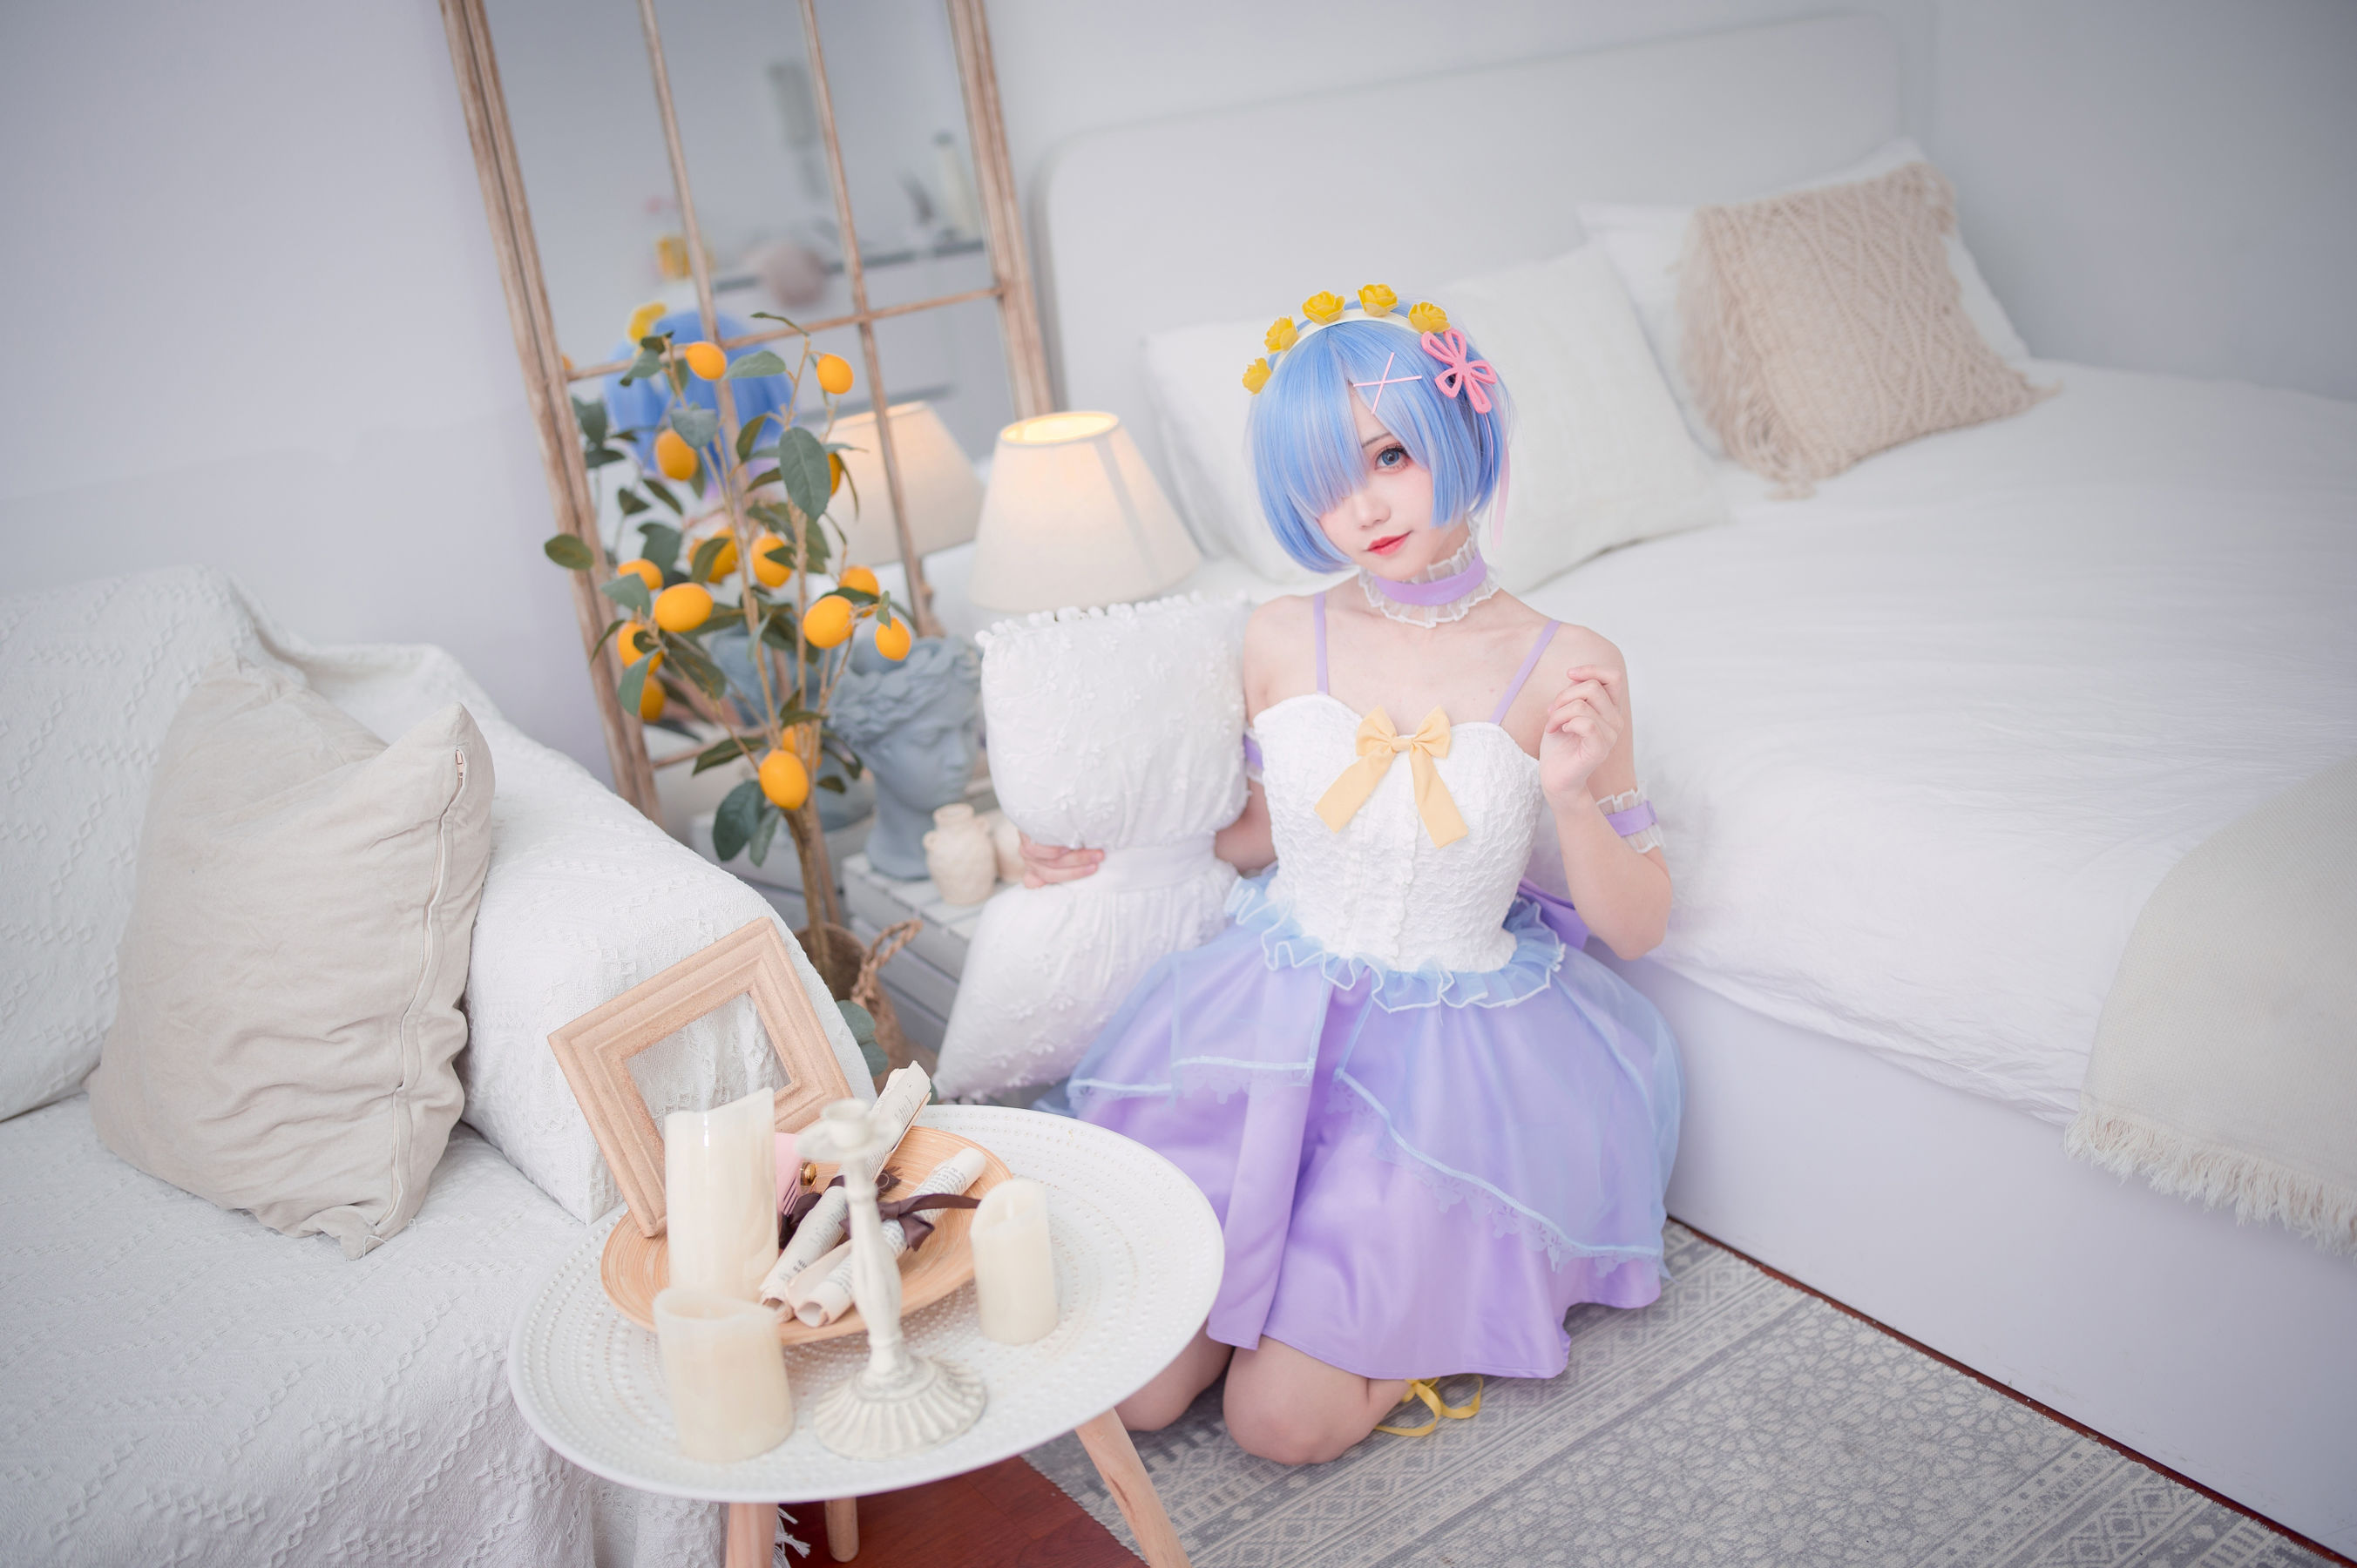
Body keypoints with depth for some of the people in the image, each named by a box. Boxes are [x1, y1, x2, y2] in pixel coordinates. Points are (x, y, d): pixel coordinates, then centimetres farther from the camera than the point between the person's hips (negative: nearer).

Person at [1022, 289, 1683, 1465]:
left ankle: (1448, 1276, 20)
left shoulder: (1564, 667, -12)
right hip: (1267, 1015, 3)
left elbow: (1635, 925, -6)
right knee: (1135, 1391, -1)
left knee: (1284, 1423, -7)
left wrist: (1573, 795, -24)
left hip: (1450, 1048, -3)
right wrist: (1114, 846, 10)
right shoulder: (1280, 641, -4)